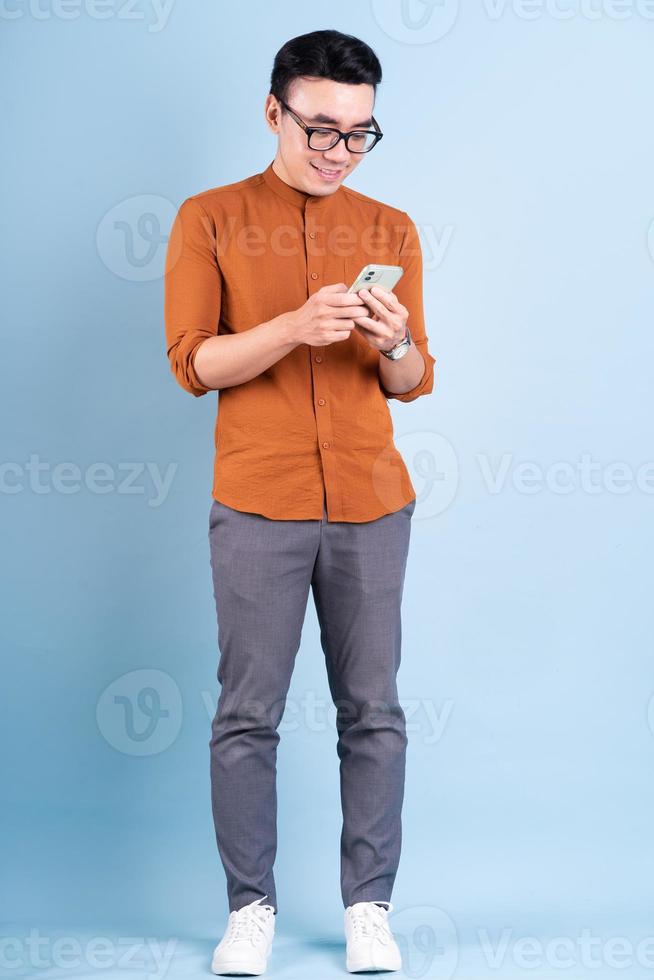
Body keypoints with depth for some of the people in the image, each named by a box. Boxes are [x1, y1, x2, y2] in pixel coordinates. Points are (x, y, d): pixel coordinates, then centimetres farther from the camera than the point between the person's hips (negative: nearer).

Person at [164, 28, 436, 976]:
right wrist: (296, 326, -19)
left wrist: (395, 342, -13)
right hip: (257, 506, -2)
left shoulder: (391, 231, 9)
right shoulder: (210, 219, 2)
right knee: (248, 714, 2)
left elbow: (413, 384, 10)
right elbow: (192, 362, -5)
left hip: (371, 506, 2)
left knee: (374, 713, 4)